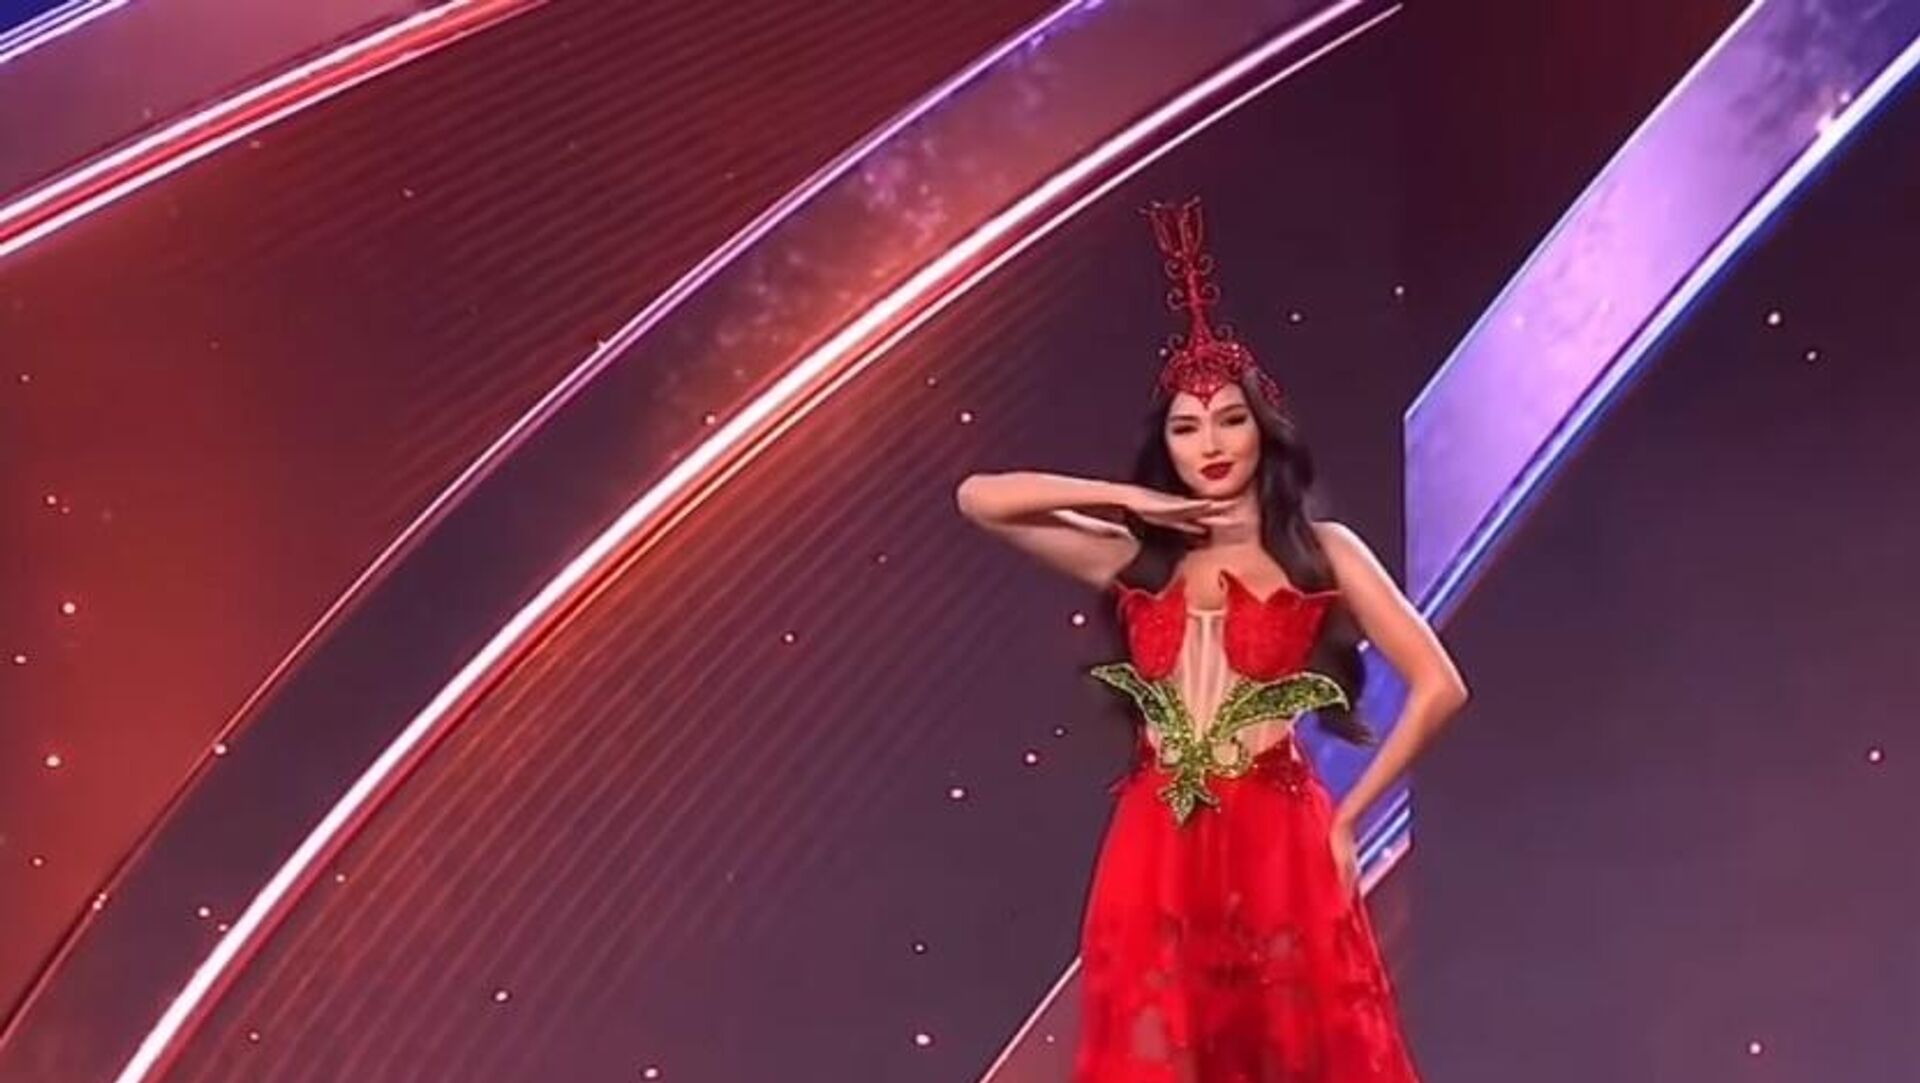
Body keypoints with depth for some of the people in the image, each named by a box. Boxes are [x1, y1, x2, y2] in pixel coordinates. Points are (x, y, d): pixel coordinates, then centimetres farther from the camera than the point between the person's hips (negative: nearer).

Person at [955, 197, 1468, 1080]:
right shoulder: (1135, 559, 7)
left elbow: (1439, 686, -1)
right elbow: (977, 499, 2)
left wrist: (1344, 816, -1)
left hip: (1280, 845, -2)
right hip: (1157, 850, 2)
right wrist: (1132, 501, -2)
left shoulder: (1322, 552, 2)